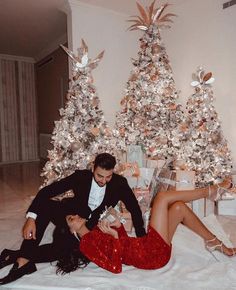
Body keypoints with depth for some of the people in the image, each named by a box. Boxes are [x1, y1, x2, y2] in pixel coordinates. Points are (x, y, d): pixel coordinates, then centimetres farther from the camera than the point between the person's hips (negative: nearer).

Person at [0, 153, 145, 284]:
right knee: (44, 204, -27)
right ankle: (23, 259, -28)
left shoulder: (120, 183, -18)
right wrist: (31, 218, -35)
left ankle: (21, 257, -17)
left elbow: (135, 209, -9)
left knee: (65, 247, -31)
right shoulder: (81, 176, -20)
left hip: (94, 225, -1)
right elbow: (46, 191, -23)